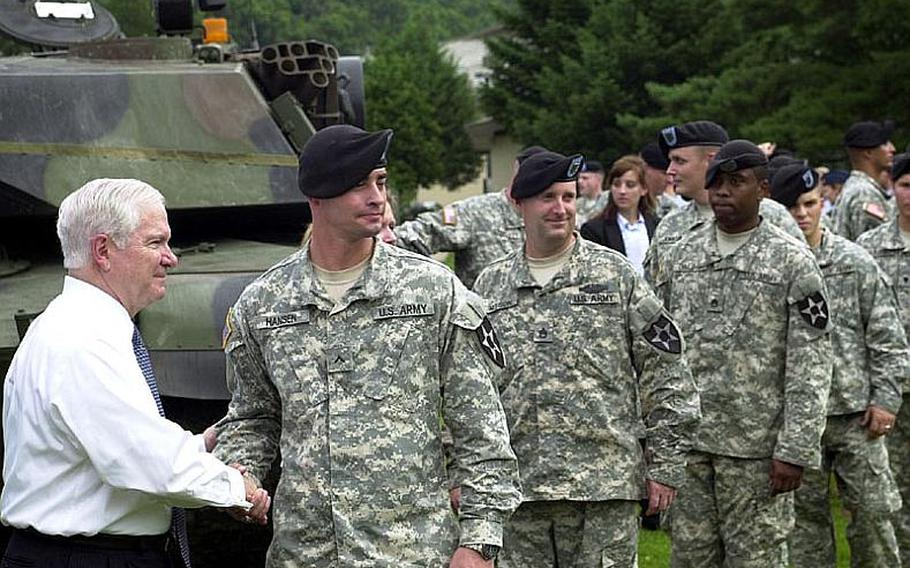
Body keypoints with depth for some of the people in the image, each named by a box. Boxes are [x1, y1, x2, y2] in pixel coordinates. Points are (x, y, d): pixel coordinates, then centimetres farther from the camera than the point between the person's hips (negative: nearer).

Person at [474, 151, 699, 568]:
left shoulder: (615, 275, 3)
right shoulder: (490, 286, 10)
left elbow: (667, 374, 2)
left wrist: (665, 466, -2)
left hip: (604, 486, -2)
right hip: (515, 487, 3)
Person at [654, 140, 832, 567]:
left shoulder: (792, 262, -4)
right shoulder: (681, 256, 10)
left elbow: (811, 365, -8)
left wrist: (795, 450, -14)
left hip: (757, 447, -4)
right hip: (685, 442, 4)